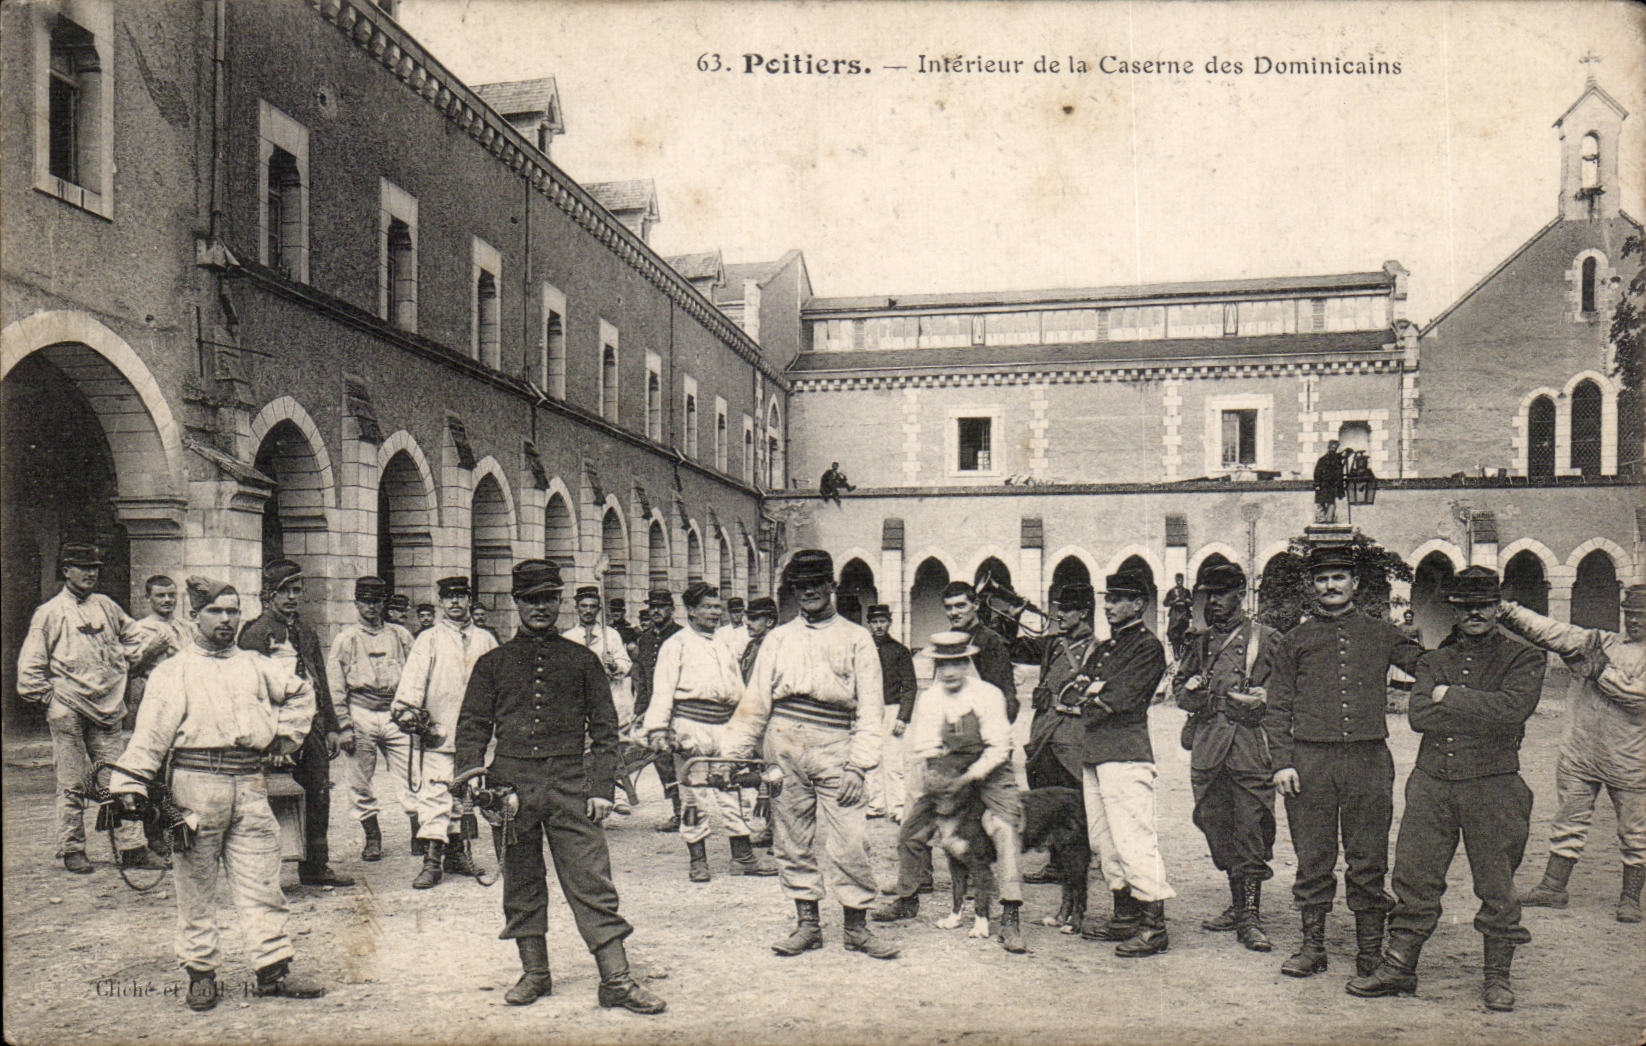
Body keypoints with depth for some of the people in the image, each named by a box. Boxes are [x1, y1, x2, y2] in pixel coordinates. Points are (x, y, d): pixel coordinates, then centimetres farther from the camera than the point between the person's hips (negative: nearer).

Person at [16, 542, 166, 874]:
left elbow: (132, 635, 28)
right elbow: (30, 664, 0)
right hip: (68, 712, -4)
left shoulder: (106, 606, 12)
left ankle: (131, 847, 4)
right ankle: (72, 850, 12)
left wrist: (123, 666, 17)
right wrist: (48, 697, -3)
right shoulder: (49, 612, -1)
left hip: (107, 709, 4)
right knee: (72, 784, 2)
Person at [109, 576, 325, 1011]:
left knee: (262, 882, 3)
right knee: (196, 885, 5)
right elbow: (151, 730, -6)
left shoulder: (256, 666, 16)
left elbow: (301, 692, 30)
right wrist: (130, 782, -14)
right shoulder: (174, 671, 3)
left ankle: (273, 970, 9)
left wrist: (284, 734, 19)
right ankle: (201, 973, 17)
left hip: (250, 785, 3)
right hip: (196, 783, -3)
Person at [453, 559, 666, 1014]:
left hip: (570, 786, -1)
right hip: (512, 784, 1)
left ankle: (616, 980, -1)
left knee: (592, 882, -4)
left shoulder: (582, 660, 8)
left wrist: (601, 788, -1)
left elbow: (604, 728, 8)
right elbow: (472, 726, 9)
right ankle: (534, 973, 24)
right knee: (521, 883, 10)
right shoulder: (493, 663, 9)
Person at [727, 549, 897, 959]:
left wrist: (858, 766, -7)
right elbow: (755, 702, 14)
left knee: (847, 841, -6)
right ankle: (806, 924, 18)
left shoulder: (856, 638, 8)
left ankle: (857, 926, 7)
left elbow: (868, 708, 2)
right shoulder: (778, 638, 15)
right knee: (793, 840, 6)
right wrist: (734, 753, 5)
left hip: (835, 747, -2)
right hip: (785, 746, 3)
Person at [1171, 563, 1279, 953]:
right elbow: (1178, 684, 23)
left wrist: (1264, 699, -18)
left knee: (1250, 830, -5)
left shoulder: (1265, 638, 2)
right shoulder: (1200, 642, 17)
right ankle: (1238, 904, 24)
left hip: (1250, 746, -5)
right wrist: (1189, 691, 1)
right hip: (1207, 747, 5)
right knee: (1217, 828, 10)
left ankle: (1250, 917, -1)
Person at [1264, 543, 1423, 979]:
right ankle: (1312, 946, 16)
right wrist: (1281, 762, -3)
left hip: (1368, 759, 0)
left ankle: (1371, 951, 15)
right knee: (1313, 861, 5)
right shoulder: (1293, 642, 9)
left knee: (1369, 861, 4)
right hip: (1309, 760, 0)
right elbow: (1277, 710, 7)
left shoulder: (1381, 634, 11)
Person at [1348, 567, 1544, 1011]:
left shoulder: (1523, 659, 4)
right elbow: (1419, 715, -3)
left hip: (1492, 786, -3)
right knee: (1414, 878, 6)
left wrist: (1450, 698, -9)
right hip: (1431, 781, 3)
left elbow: (1511, 710, -15)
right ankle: (1398, 968, 16)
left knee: (1496, 886, 7)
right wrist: (1478, 710, -8)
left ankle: (1497, 976, 22)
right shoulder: (1433, 661, 13)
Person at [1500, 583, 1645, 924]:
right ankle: (1553, 888, 16)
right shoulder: (1597, 642, 8)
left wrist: (1603, 672, -14)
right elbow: (1549, 630, -3)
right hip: (1579, 755, 3)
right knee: (1568, 824, 8)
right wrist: (1506, 610, -15)